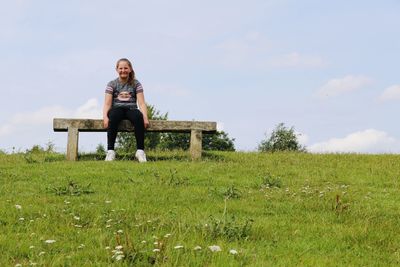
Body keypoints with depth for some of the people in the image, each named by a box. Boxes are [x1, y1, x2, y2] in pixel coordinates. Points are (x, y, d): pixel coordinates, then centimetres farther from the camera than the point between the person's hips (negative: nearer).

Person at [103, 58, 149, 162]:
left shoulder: (136, 84, 11)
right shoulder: (112, 84, 10)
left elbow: (141, 103, 1)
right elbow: (107, 103, 0)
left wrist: (145, 117, -17)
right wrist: (105, 117, -20)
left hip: (131, 109, 1)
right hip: (117, 109, 0)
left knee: (138, 116, -36)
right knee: (113, 116, -38)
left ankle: (140, 150, -37)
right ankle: (110, 150, -40)